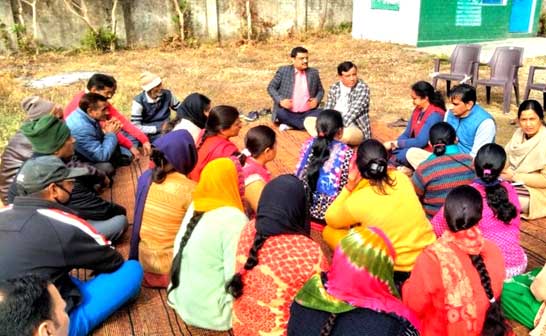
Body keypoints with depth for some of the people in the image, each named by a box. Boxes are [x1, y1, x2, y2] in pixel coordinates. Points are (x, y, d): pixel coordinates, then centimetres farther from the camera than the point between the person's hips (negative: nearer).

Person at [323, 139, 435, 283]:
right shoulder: (401, 177, -5)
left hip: (398, 270, -6)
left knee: (329, 231, 3)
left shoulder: (357, 201, -21)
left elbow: (330, 219, 0)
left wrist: (349, 186, -8)